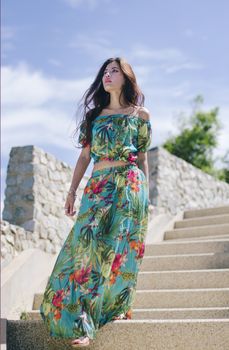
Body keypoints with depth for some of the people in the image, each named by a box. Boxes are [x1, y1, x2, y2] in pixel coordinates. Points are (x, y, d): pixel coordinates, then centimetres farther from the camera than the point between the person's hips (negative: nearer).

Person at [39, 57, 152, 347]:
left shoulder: (140, 115, 7)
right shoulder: (95, 115, 15)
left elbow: (143, 159, 9)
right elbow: (85, 155, 14)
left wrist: (145, 194, 6)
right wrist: (72, 191, 8)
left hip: (129, 186, -2)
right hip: (97, 187, 3)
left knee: (119, 247, -4)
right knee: (87, 243, -6)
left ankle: (116, 305, 9)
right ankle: (82, 322, -3)